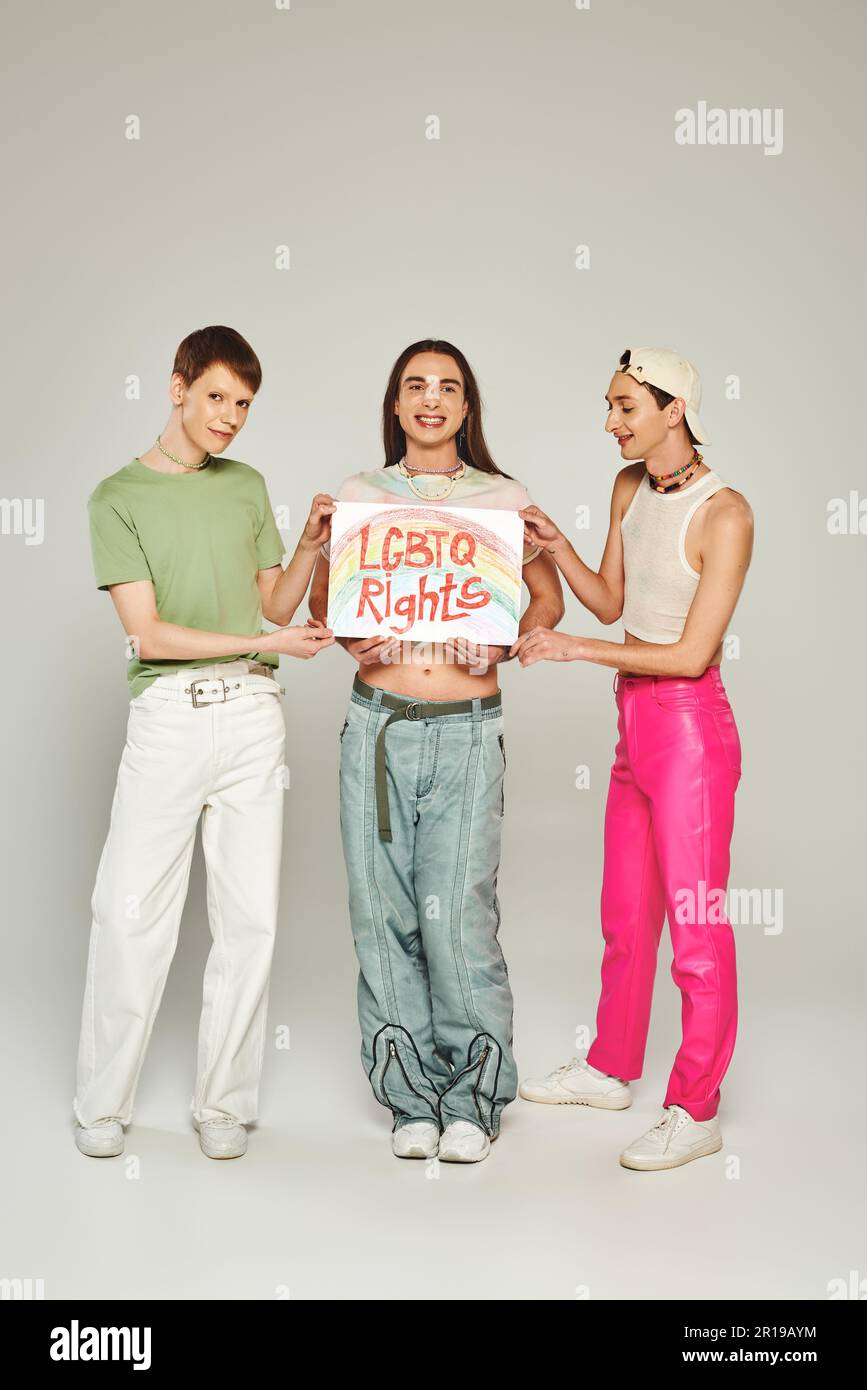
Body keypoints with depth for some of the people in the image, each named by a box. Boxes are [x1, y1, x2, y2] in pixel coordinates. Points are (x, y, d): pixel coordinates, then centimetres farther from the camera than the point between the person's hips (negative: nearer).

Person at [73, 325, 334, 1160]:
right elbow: (147, 632, -7)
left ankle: (223, 1102, 16)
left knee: (249, 917, 3)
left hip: (253, 714, 4)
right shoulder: (120, 496, 1)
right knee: (130, 910, -2)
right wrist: (264, 643, -13)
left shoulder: (247, 486, 14)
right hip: (168, 715, -3)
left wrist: (311, 545, 0)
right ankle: (102, 1103, 15)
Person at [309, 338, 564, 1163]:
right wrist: (349, 635, -6)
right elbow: (320, 599, 15)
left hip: (466, 729, -1)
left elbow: (548, 599, 14)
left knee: (456, 912, -7)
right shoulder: (357, 495, 9)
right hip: (378, 723, 2)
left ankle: (473, 1097, 13)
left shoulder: (502, 498, 7)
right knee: (384, 911, 3)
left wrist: (502, 645, -6)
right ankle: (412, 1097, 19)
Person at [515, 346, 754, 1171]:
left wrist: (572, 648, -17)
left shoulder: (724, 513, -16)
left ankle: (695, 1110, 15)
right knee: (625, 913, 19)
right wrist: (554, 545, -1)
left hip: (691, 728, -8)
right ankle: (611, 1070, 36)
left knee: (695, 923, 2)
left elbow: (692, 653, -19)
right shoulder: (630, 486, 7)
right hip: (634, 722, 8)